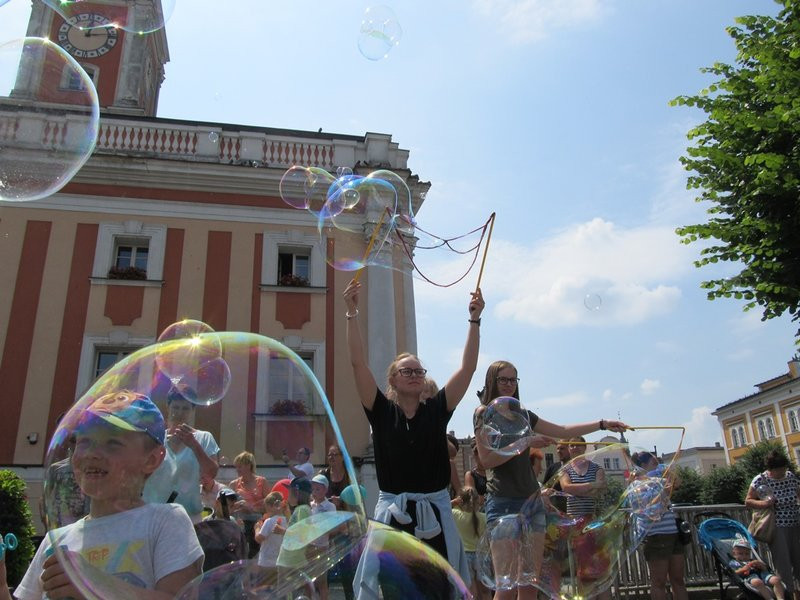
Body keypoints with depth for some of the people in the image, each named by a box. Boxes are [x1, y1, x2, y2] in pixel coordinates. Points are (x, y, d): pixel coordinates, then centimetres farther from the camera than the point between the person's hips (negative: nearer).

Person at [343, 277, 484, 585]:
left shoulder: (437, 410, 4)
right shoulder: (381, 412, 0)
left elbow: (468, 367, 0)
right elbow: (358, 363, -8)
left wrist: (474, 319, -4)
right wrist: (352, 312, -15)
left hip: (435, 511, 2)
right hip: (393, 512, -1)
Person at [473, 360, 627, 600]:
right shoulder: (484, 413, -1)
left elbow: (563, 431, 21)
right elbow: (487, 459, -11)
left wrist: (603, 424, 17)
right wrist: (525, 442, -12)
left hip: (532, 501, 7)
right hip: (504, 502, -6)